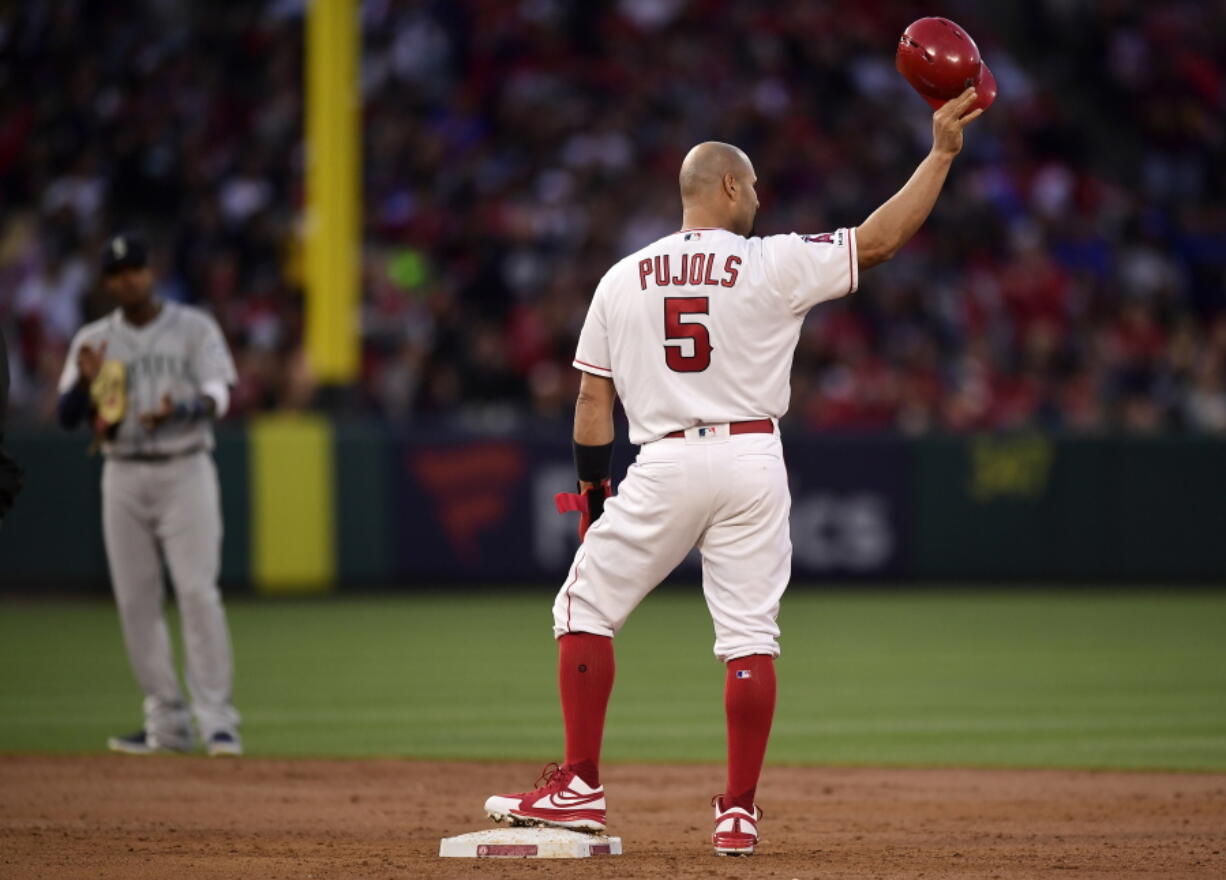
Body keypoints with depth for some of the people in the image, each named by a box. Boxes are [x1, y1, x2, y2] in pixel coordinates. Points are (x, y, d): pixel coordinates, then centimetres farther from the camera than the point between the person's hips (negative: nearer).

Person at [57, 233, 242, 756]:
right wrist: (85, 383, -17)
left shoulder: (194, 329, 2)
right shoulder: (93, 341, 9)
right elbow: (67, 416, 4)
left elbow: (218, 395, -8)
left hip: (185, 472, -3)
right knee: (135, 599, 2)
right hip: (123, 478, 3)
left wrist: (179, 412, -29)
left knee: (197, 591, -12)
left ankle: (217, 719, -13)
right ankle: (167, 723, 10)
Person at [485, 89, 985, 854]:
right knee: (750, 636, 3)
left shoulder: (622, 280, 7)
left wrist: (593, 490, 15)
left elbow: (594, 400, 7)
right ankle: (740, 812, 0)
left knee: (586, 610, 11)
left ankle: (581, 789, 5)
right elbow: (881, 238, -2)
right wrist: (942, 152, 3)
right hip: (752, 460, -1)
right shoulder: (773, 265, -1)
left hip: (664, 462, 1)